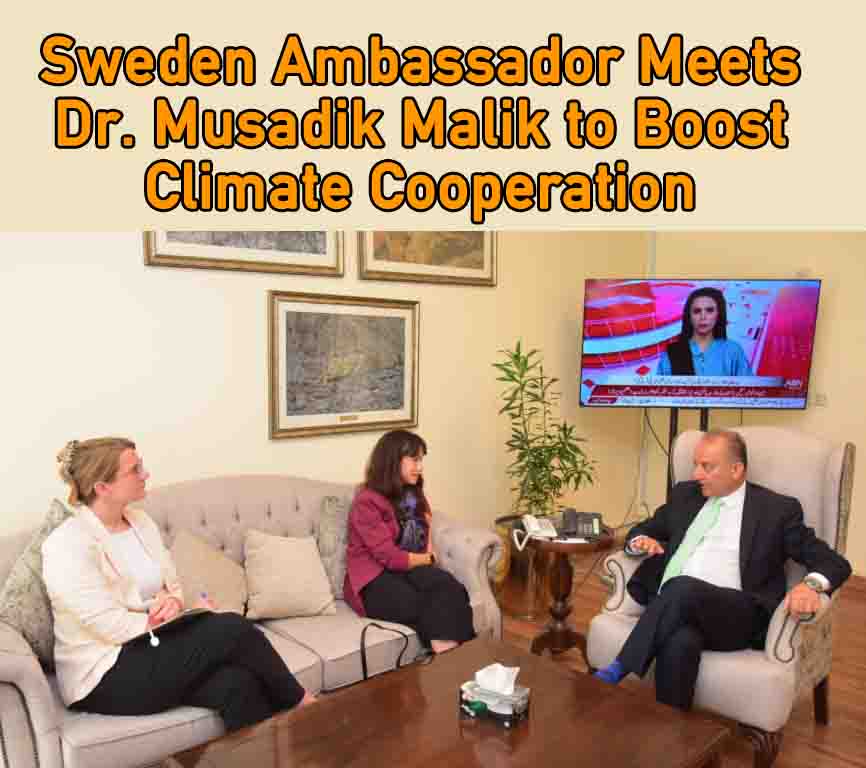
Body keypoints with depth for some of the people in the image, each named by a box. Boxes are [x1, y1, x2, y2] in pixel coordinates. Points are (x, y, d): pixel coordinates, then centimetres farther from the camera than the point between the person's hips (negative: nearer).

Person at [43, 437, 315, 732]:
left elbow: (174, 586, 12)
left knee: (237, 684, -24)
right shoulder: (67, 546, -17)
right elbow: (112, 627, -21)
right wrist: (191, 614, -13)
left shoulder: (140, 521, 7)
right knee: (233, 630, -21)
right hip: (105, 678, -6)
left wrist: (174, 602, -13)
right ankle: (300, 702, 0)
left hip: (149, 648, 7)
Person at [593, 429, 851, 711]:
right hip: (670, 608, 3)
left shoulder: (777, 509, 9)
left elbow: (835, 563, 7)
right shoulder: (685, 494, 20)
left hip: (734, 615, -2)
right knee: (681, 642, -35)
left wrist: (811, 584, -18)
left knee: (683, 588, -36)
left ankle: (620, 668, -26)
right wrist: (641, 541, 3)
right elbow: (642, 530, 29)